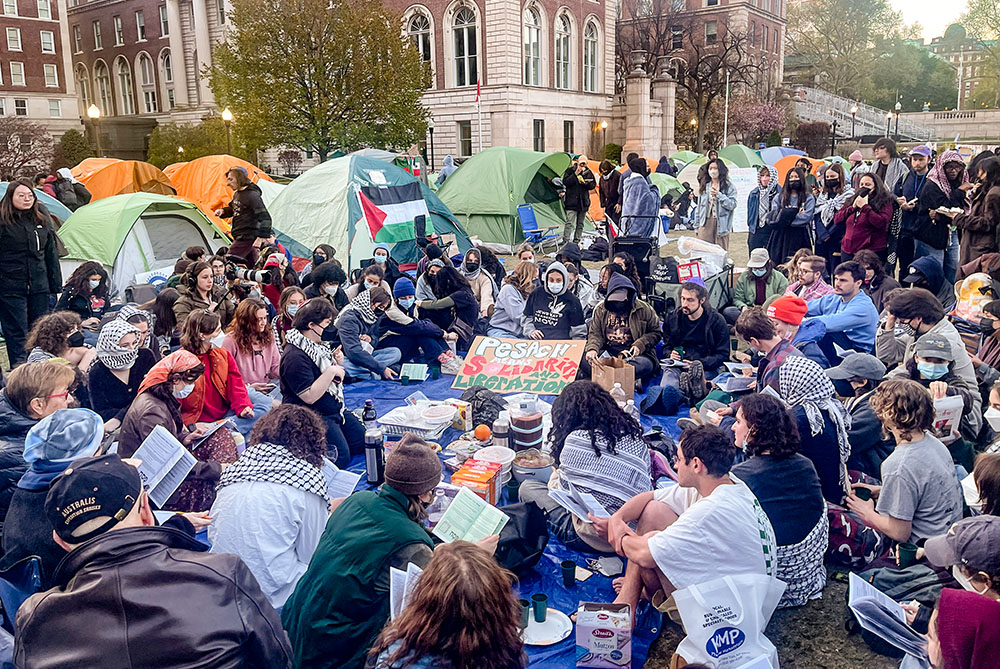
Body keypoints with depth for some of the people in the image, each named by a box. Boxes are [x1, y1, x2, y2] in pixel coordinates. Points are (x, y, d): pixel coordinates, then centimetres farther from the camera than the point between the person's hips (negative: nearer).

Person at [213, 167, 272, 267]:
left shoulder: (252, 195, -17)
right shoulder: (237, 194, 12)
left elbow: (264, 217, -21)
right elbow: (233, 209, 31)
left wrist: (261, 237, -28)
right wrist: (223, 211, 9)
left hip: (246, 238, -10)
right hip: (241, 236, 10)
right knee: (253, 266, 14)